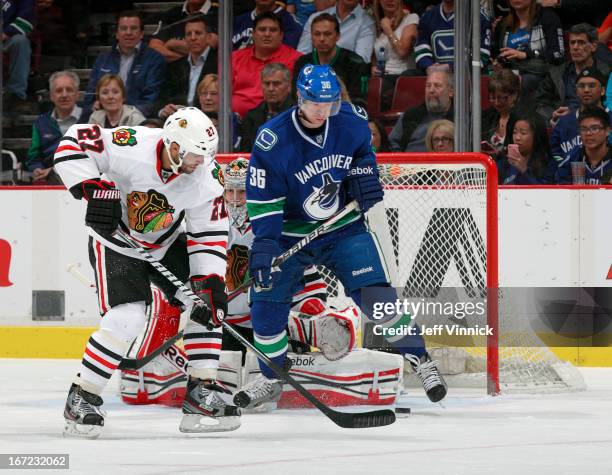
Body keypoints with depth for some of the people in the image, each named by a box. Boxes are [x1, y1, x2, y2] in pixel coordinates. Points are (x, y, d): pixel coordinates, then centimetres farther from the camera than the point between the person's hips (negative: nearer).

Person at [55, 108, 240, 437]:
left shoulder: (204, 178, -17)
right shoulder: (132, 148, -31)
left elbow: (210, 235, -11)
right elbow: (74, 142, -25)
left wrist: (211, 283, -21)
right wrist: (94, 188, -34)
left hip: (167, 244, 6)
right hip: (116, 243, -6)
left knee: (206, 303, -5)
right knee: (127, 318, -21)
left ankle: (202, 392, 5)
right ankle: (81, 398, -8)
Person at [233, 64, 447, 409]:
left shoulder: (352, 123, -11)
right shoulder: (272, 141, -20)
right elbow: (263, 199, -16)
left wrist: (365, 173, -4)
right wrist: (264, 244, -25)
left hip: (344, 229, 1)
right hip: (290, 235, -1)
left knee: (376, 294, -12)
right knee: (267, 304, -5)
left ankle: (420, 360, 3)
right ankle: (272, 380, 17)